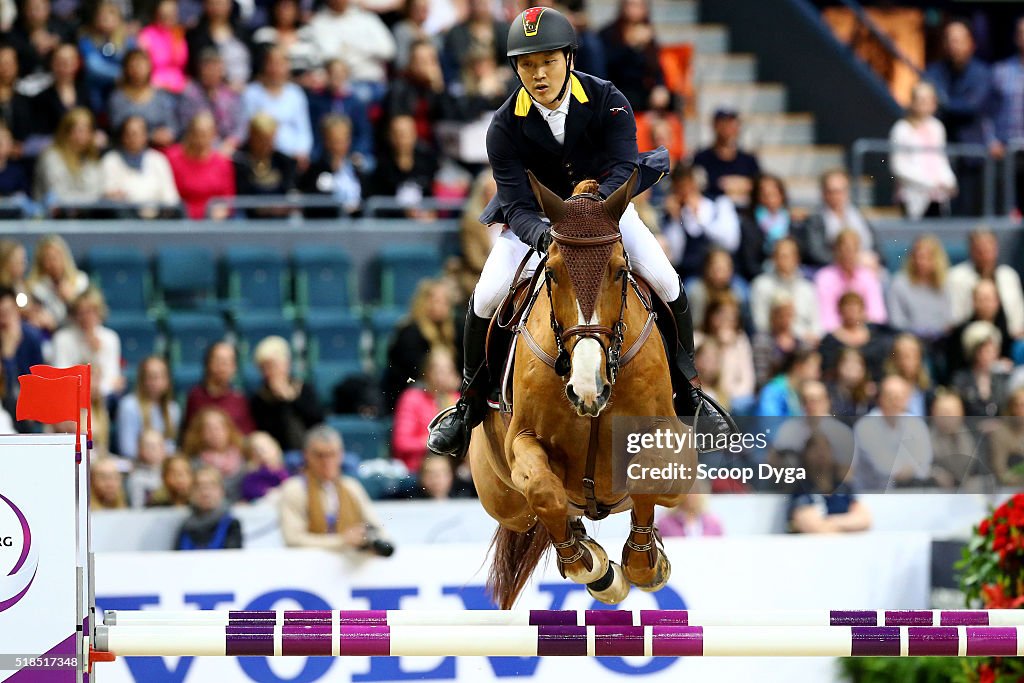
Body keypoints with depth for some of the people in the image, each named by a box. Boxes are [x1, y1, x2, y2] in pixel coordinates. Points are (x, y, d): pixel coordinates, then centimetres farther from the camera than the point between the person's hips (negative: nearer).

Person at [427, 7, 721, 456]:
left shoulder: (606, 100, -22)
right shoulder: (505, 127, -22)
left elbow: (624, 167, -30)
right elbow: (517, 205, -25)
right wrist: (541, 234, -49)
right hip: (536, 217, 0)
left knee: (666, 283, -18)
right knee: (486, 298, -17)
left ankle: (689, 390, 5)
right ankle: (470, 403, 6)